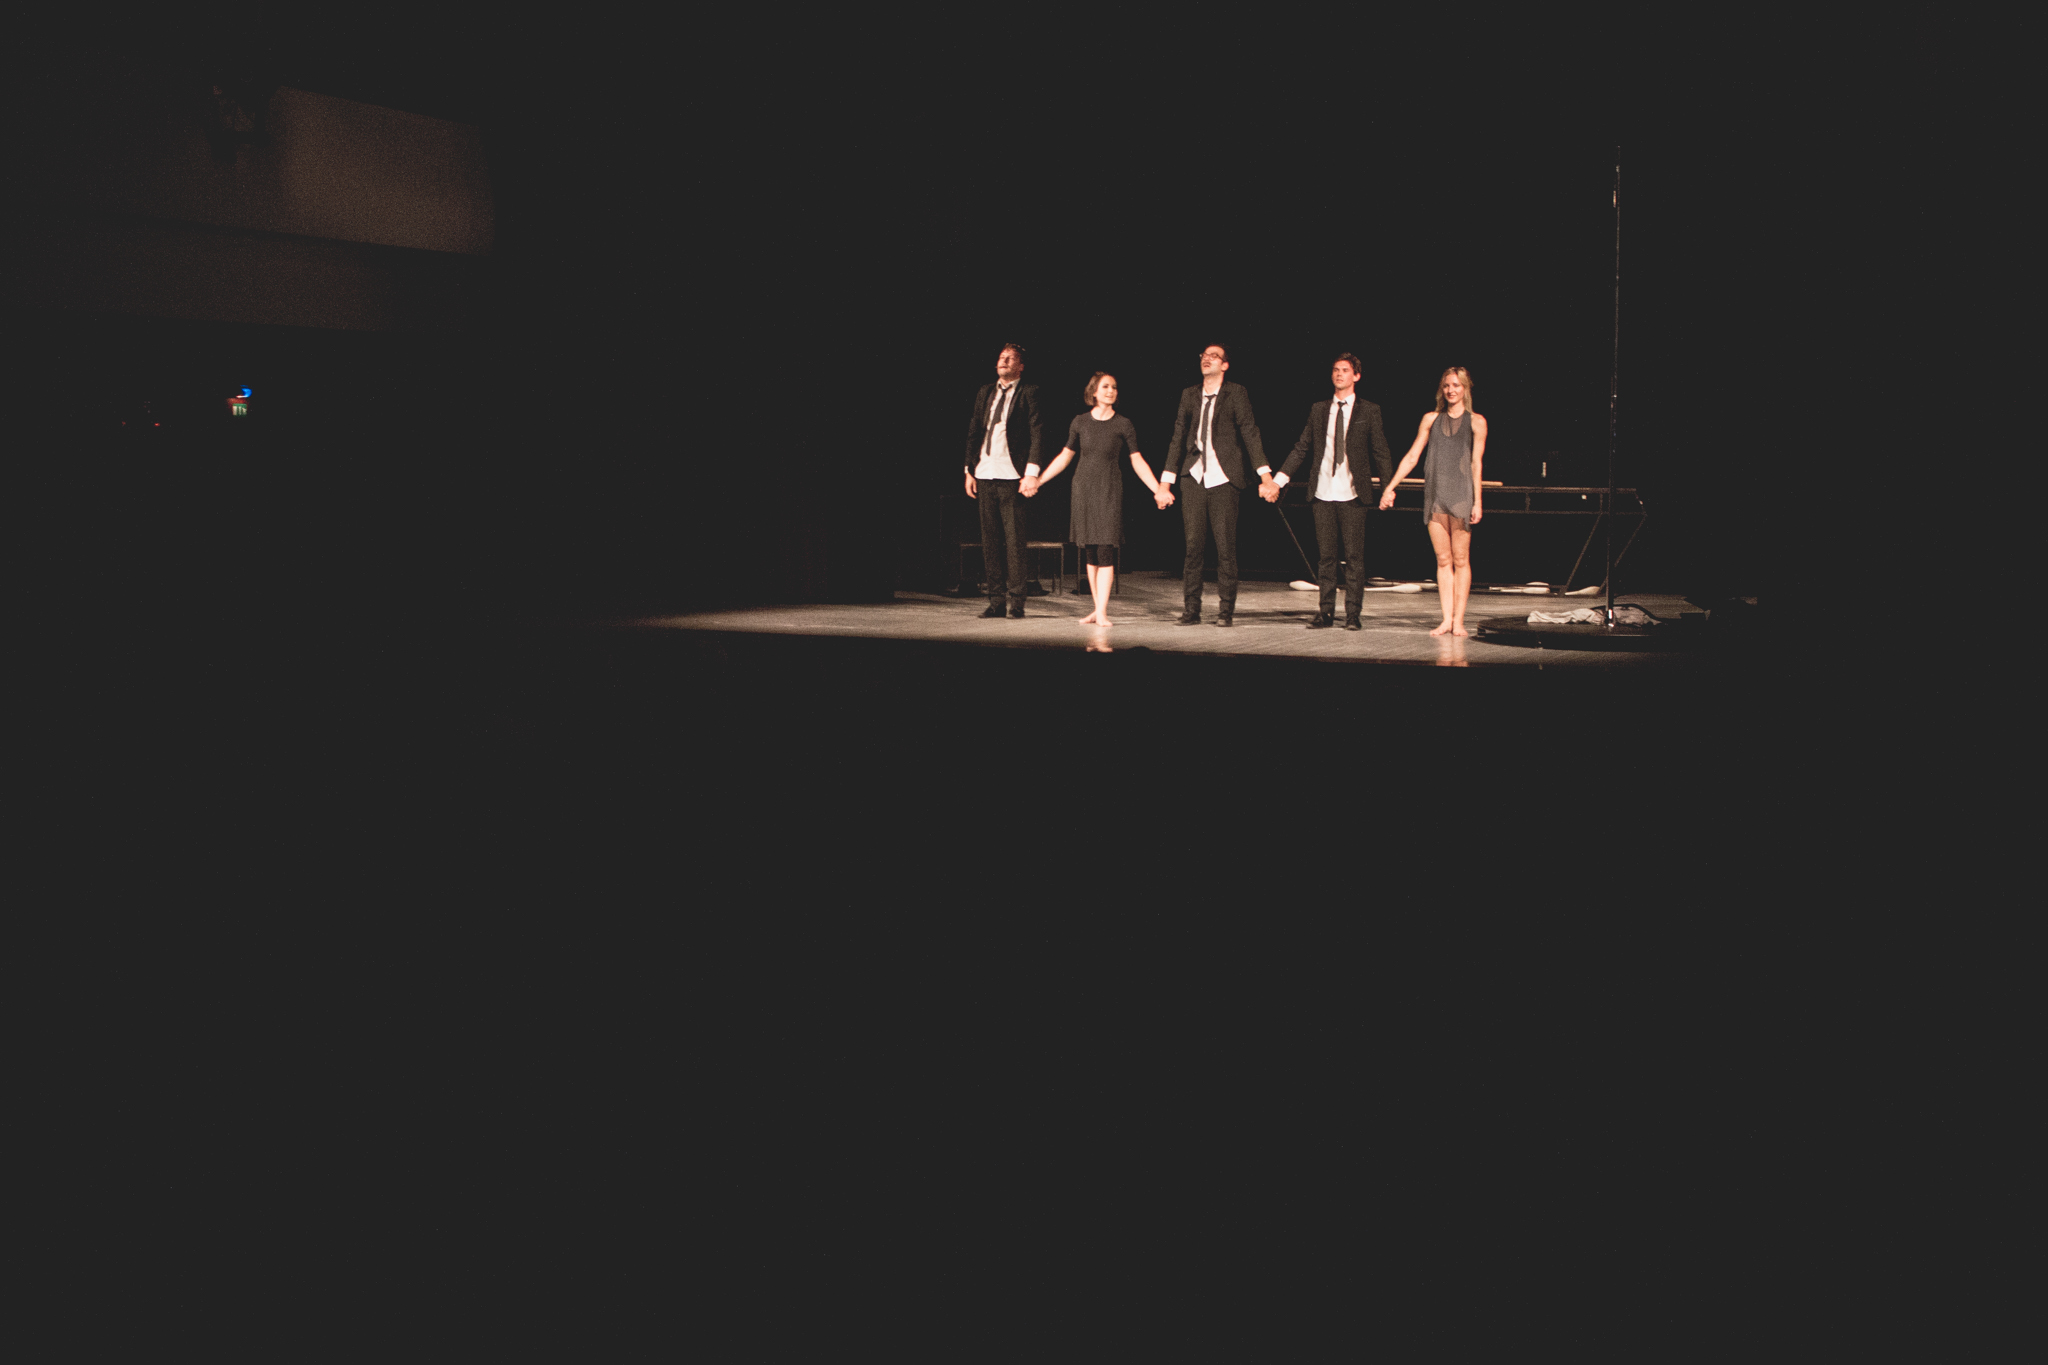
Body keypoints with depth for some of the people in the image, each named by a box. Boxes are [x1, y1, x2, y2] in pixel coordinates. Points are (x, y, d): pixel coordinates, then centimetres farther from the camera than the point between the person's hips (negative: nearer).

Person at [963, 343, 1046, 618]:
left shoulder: (1029, 392, 0)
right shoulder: (985, 393, 16)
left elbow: (1037, 433, -5)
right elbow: (973, 433, 16)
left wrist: (1031, 472, -13)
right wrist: (969, 470, 10)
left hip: (1011, 476, -5)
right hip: (985, 475, 5)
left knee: (1014, 540, -3)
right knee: (990, 540, 6)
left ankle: (1016, 600, 2)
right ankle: (996, 600, 11)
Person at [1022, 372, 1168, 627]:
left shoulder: (1123, 424, 0)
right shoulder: (1080, 422, 5)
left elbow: (1137, 461, 2)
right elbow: (1065, 456, 13)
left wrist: (1158, 489, -6)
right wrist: (1038, 480, 11)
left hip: (1109, 490, -2)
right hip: (1083, 488, 2)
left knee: (1105, 549, -10)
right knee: (1089, 553, 4)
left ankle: (1101, 613, -11)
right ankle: (1099, 608, 12)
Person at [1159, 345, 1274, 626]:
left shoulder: (1236, 393, 4)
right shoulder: (1189, 396, 14)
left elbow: (1250, 433, -1)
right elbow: (1178, 439, 17)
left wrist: (1265, 475, -10)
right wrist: (1166, 483, 13)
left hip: (1224, 481, -3)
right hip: (1194, 480, 3)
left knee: (1226, 548, -2)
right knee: (1193, 547, 1)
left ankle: (1225, 611, 5)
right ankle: (1191, 611, 6)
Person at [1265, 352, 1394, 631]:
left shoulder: (1368, 411, 3)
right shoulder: (1318, 410, 11)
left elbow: (1381, 453, 3)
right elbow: (1300, 449, 13)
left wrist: (1388, 488, -6)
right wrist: (1277, 481, 6)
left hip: (1352, 495, -3)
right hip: (1324, 493, 3)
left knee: (1354, 557, -1)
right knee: (1326, 556, 5)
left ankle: (1352, 615, 4)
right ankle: (1325, 613, 10)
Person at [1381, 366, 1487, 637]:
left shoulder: (1476, 422, 4)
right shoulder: (1431, 419, 11)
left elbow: (1476, 463, 0)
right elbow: (1412, 456, 11)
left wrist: (1477, 502, -5)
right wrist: (1390, 487, 6)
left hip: (1461, 495, -3)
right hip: (1435, 494, 3)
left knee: (1460, 559, -1)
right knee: (1443, 559, 3)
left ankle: (1458, 620, 2)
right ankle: (1446, 619, 3)